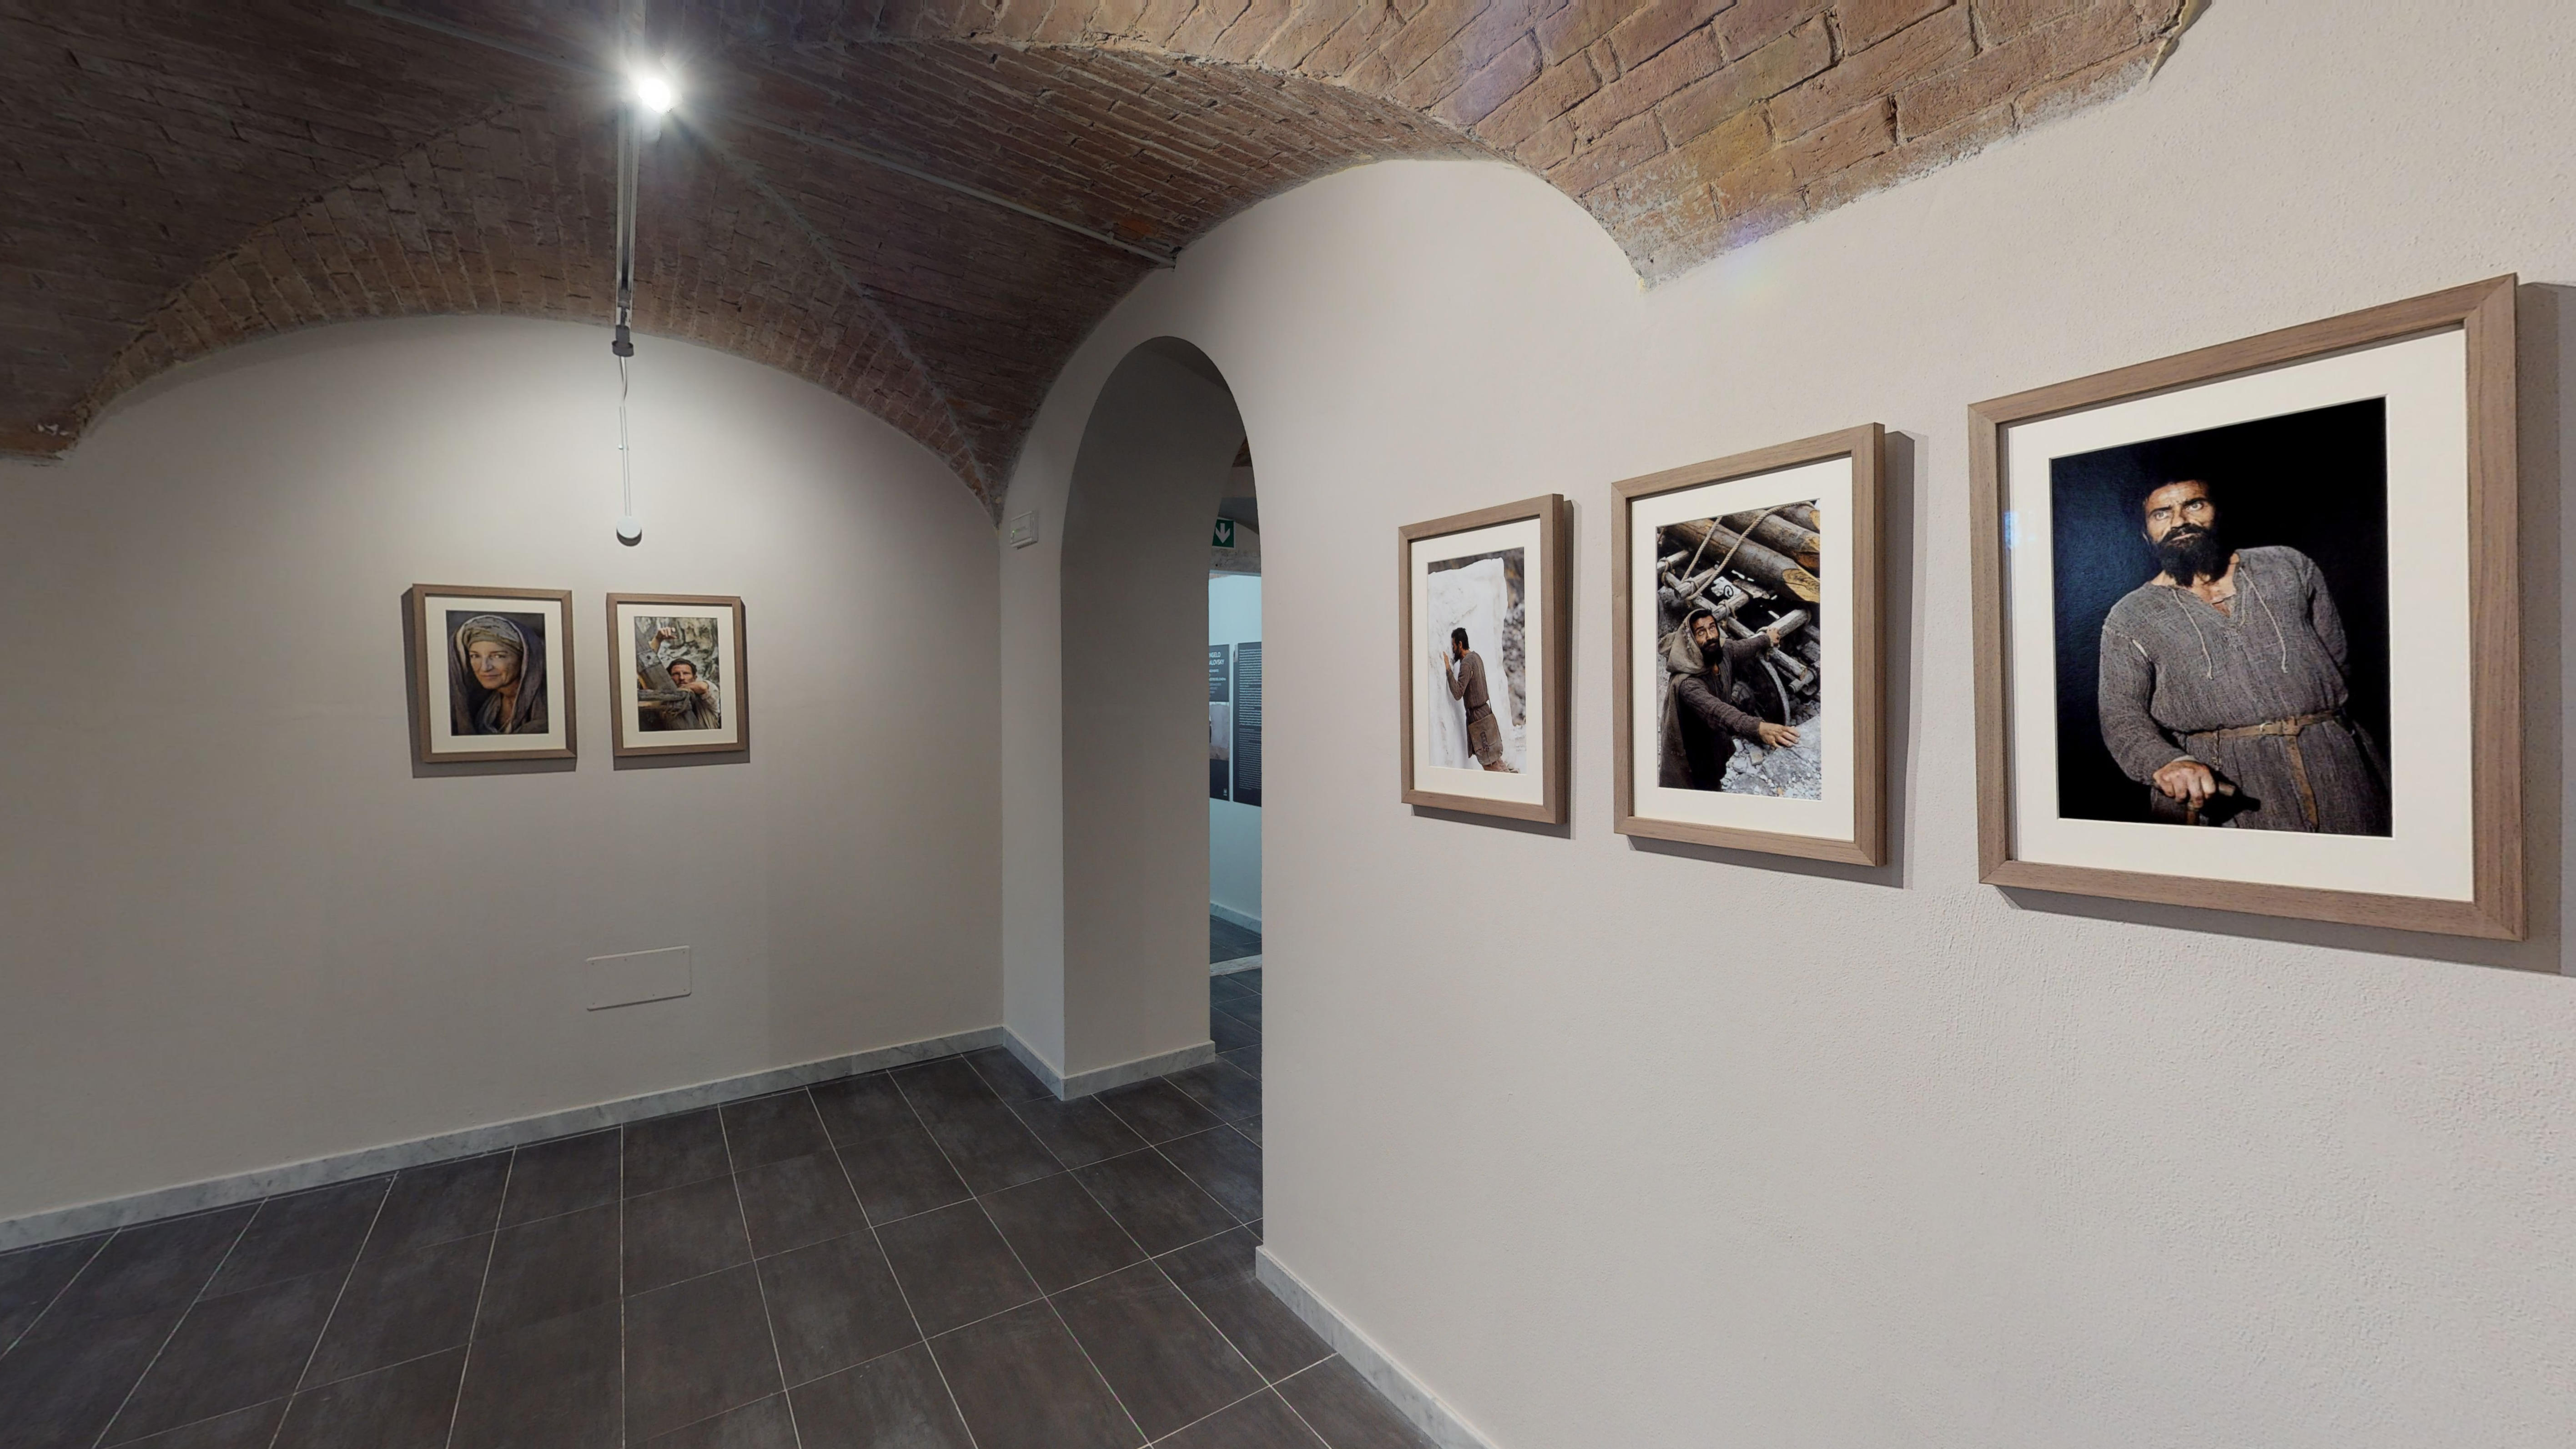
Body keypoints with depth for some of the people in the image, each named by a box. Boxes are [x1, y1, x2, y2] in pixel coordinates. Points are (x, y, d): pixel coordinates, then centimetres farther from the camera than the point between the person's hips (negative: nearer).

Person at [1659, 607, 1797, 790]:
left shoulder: (1725, 650, -13)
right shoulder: (1686, 683, -38)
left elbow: (1747, 647, 11)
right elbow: (1716, 711, -54)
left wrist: (1768, 639, 31)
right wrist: (1759, 728, -68)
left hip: (1721, 740, 7)